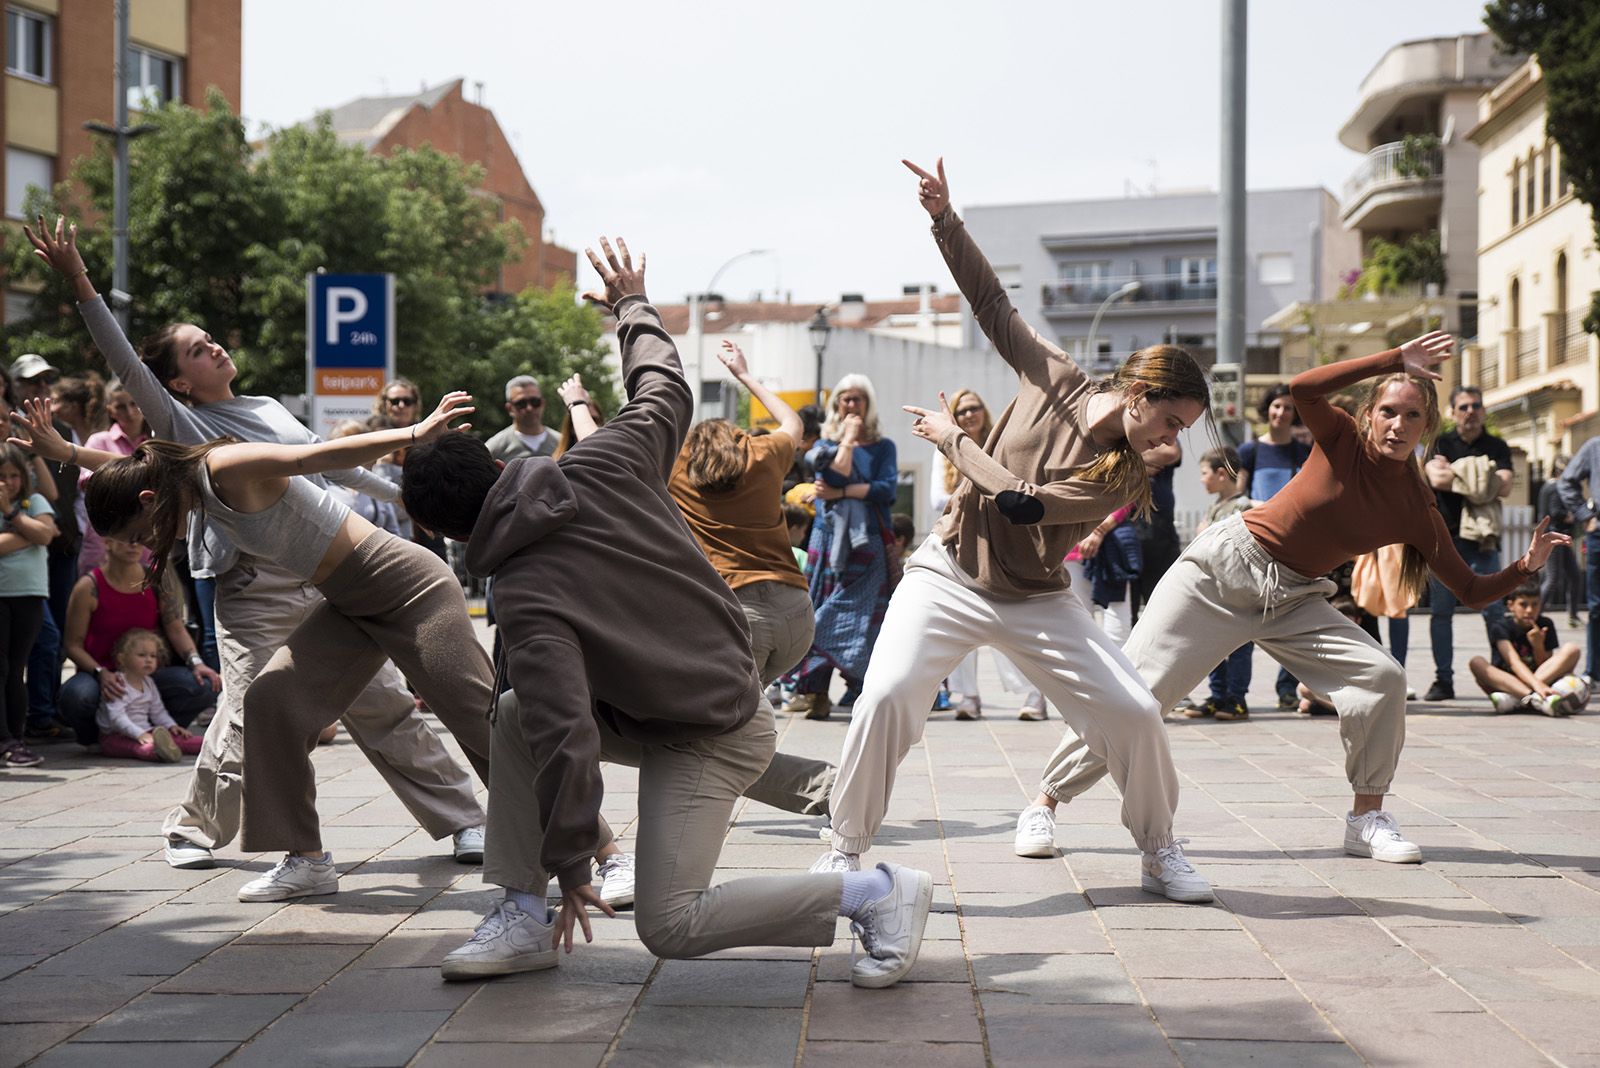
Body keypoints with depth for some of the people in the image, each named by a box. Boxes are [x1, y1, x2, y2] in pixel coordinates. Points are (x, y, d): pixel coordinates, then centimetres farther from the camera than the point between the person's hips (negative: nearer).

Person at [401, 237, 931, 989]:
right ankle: (523, 916, 10)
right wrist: (633, 306, 28)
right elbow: (666, 393, 11)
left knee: (669, 925, -11)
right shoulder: (604, 461, -7)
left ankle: (877, 892, -7)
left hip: (709, 739, -9)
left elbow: (567, 736, -28)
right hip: (723, 685, 9)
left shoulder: (525, 597, -24)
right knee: (515, 718, 7)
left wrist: (569, 864, -19)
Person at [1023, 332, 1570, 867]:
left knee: (1382, 676, -17)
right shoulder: (1342, 440, -10)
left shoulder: (1417, 511, -3)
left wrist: (1524, 568, -17)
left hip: (1291, 599, 3)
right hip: (1228, 563, -3)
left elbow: (1470, 590, 0)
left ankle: (1367, 818, -2)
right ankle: (1048, 798, 5)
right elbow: (1302, 387, -30)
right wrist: (1394, 360, -29)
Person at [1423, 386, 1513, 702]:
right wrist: (1481, 481, -7)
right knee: (1441, 611, 1)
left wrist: (1455, 474, -7)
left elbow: (1503, 488, -8)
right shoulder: (1441, 444, 9)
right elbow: (1436, 479, -11)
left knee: (1494, 610, -7)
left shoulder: (1497, 447, 8)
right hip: (1445, 537, 1)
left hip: (1483, 538, -1)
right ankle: (1443, 680, 7)